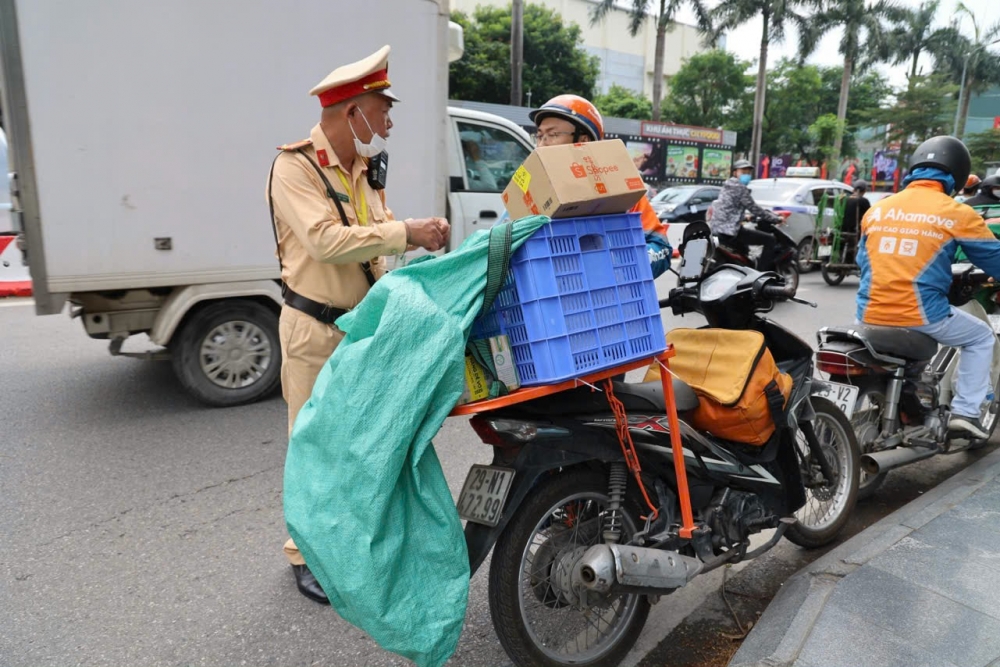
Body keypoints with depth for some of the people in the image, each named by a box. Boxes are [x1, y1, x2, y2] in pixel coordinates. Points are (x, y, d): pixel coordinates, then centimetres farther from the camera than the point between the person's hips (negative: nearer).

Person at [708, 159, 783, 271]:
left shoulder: (727, 185, 20)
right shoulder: (740, 187, -9)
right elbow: (754, 208, -9)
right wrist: (775, 219, 1)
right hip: (730, 229, -10)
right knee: (770, 240, -9)